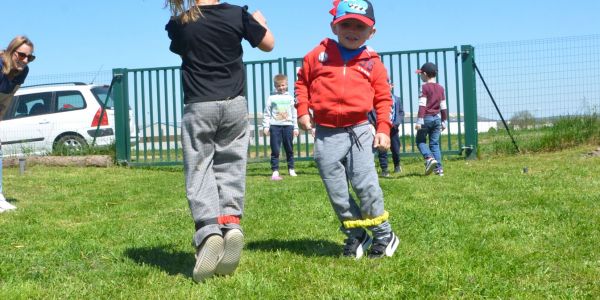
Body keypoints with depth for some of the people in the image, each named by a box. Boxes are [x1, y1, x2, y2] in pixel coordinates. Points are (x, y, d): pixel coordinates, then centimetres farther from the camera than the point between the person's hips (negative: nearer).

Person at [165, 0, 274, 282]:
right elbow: (268, 44, 9)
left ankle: (208, 230, -19)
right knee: (230, 167, 9)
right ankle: (231, 223, -10)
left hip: (199, 106, -1)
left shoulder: (178, 24, 0)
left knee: (199, 170, 0)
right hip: (234, 104, 1)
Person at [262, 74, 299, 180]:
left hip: (288, 125, 2)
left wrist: (295, 127, 12)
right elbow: (267, 113, 4)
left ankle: (291, 169, 19)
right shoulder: (271, 98, 4)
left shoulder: (290, 98, 10)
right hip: (275, 126, -2)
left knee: (289, 149, 8)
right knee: (275, 150, -4)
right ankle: (275, 171, -2)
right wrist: (265, 126, -4)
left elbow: (294, 113, 14)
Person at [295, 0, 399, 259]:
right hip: (326, 134, 2)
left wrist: (383, 129, -1)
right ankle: (355, 236, 17)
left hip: (358, 130, -1)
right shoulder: (318, 54, 4)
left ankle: (384, 236, 7)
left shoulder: (372, 62, 4)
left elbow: (383, 97, 8)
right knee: (336, 191, 3)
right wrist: (302, 111, 3)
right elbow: (302, 82, 15)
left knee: (366, 185, -8)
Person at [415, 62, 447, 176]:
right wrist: (444, 121, 19)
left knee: (420, 141, 8)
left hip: (426, 118, -5)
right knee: (435, 143, 9)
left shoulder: (425, 87, -8)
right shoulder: (440, 88, 10)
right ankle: (439, 168, 2)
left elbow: (422, 105, -14)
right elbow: (443, 107, 12)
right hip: (437, 118, 5)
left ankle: (429, 158, -17)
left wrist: (419, 121, -15)